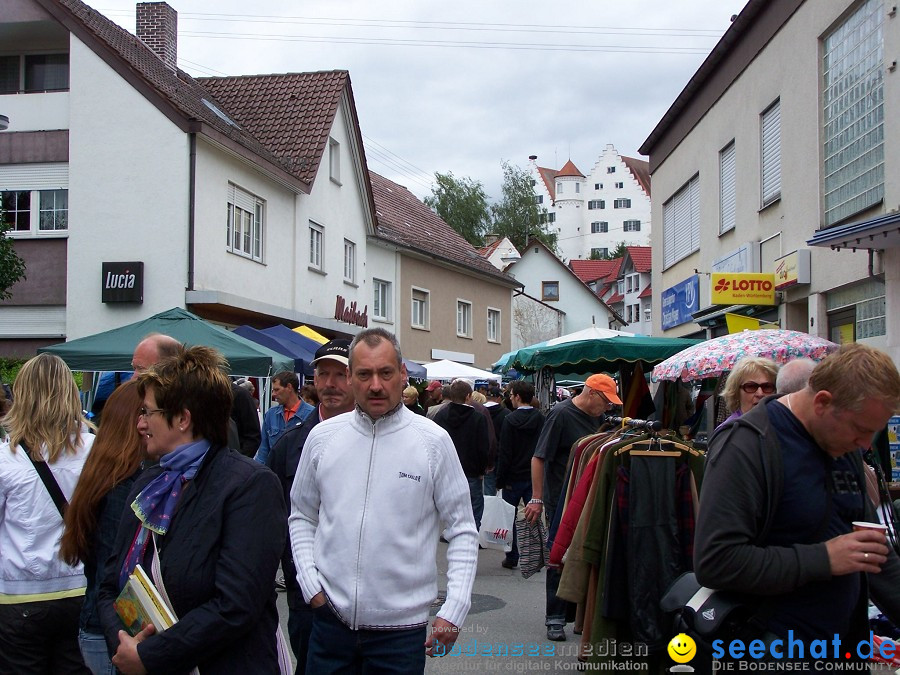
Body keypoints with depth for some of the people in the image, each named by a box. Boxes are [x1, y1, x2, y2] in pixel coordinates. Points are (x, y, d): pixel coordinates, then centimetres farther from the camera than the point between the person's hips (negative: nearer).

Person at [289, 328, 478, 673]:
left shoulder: (434, 441, -5)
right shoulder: (322, 437, 3)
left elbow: (462, 531, -2)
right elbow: (302, 518, 12)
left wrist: (452, 612, -9)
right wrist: (310, 585, 1)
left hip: (401, 627, -2)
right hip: (330, 618, 2)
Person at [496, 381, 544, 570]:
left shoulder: (510, 420, -13)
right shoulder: (541, 419, -1)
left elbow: (505, 453, -12)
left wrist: (500, 479, -6)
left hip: (514, 477, -3)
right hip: (535, 476, 3)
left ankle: (512, 557, 12)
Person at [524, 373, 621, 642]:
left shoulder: (597, 417, 9)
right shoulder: (560, 414, -13)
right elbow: (539, 458, -14)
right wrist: (536, 498, -16)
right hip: (560, 501, -7)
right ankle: (555, 619, 10)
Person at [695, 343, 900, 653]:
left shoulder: (844, 447, 7)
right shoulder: (746, 445, -19)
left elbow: (872, 546, 18)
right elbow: (714, 562, -27)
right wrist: (822, 559, -24)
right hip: (772, 649, -8)